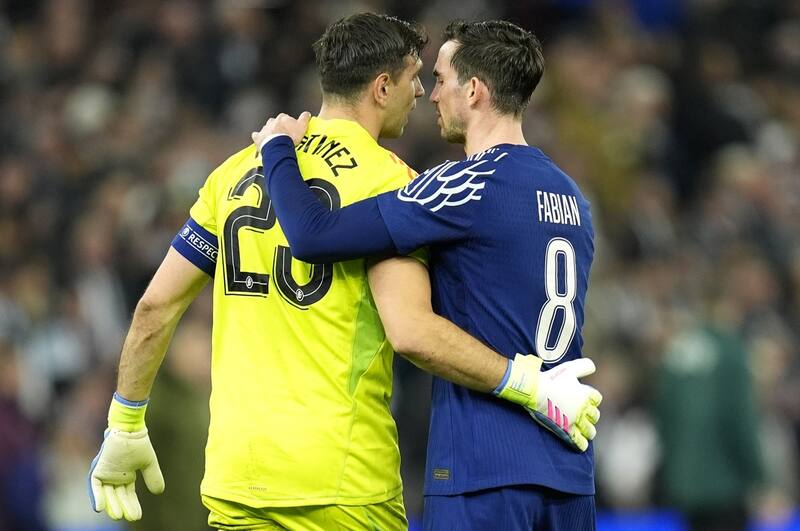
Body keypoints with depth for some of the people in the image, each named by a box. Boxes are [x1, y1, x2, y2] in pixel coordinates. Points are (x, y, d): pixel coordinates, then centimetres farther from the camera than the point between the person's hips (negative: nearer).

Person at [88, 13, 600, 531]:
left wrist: (125, 427, 21)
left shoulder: (239, 172, 11)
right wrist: (530, 387, -13)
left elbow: (156, 305, 12)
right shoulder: (385, 179, -7)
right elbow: (412, 331, -20)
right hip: (340, 485, -6)